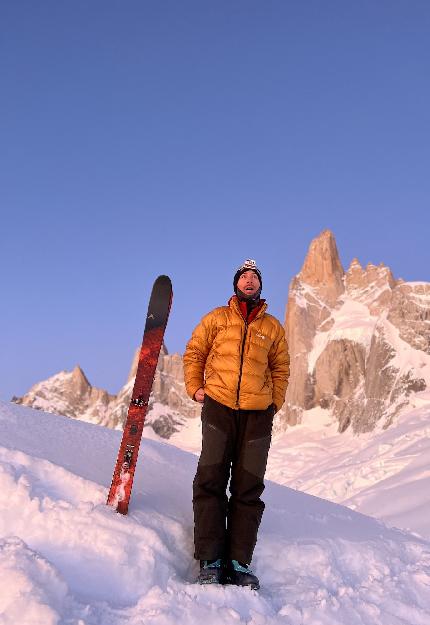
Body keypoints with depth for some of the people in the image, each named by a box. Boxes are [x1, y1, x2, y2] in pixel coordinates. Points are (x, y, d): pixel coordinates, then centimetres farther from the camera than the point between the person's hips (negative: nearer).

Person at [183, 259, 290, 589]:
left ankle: (239, 563, 5)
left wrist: (275, 403, 8)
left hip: (258, 414, 2)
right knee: (210, 481, -7)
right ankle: (210, 561, -2)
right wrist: (195, 388, 2)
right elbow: (194, 353, 13)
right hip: (219, 407, -1)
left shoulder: (273, 327, 13)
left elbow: (281, 368, 18)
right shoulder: (217, 318, 9)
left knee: (248, 489, 1)